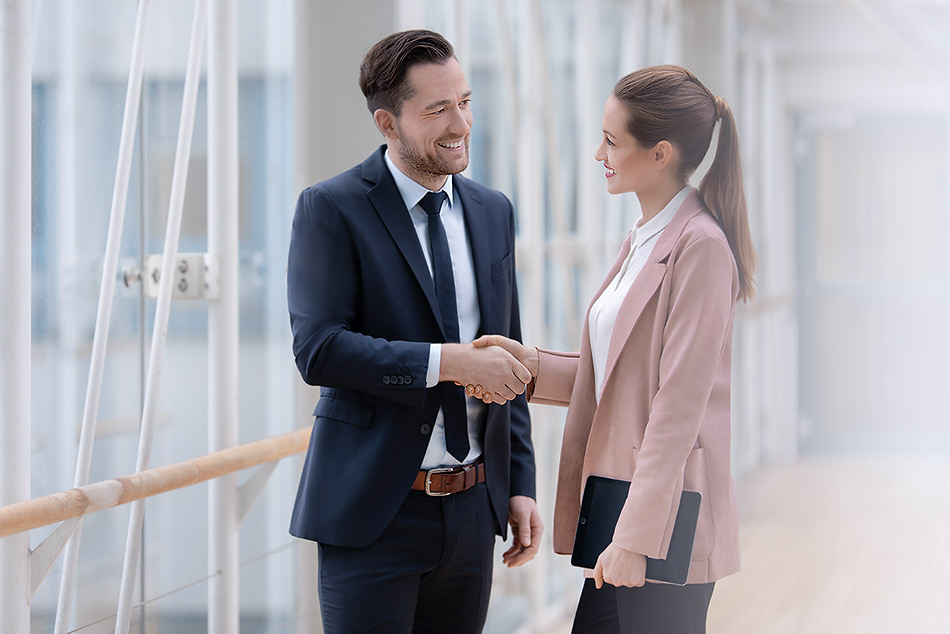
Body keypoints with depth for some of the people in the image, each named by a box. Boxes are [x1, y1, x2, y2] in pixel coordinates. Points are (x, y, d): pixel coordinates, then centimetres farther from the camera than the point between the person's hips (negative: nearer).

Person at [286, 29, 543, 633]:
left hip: (472, 511, 5)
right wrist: (449, 361, -22)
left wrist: (521, 486, 10)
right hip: (374, 511, -5)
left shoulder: (493, 212, 11)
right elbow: (318, 350, -17)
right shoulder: (331, 209, -7)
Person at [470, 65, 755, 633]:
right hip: (620, 501, 9)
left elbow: (679, 403, -19)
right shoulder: (643, 241, 15)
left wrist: (635, 537, -20)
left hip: (666, 522, -9)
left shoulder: (700, 245, -15)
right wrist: (531, 364, 5)